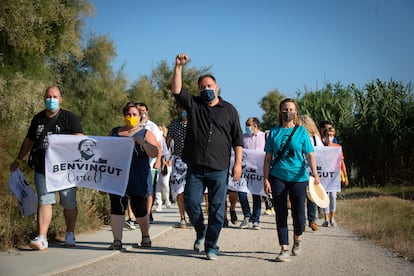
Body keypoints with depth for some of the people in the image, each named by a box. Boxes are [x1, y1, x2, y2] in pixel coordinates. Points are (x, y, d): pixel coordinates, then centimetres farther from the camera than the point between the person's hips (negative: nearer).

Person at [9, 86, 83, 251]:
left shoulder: (69, 118, 1)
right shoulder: (38, 119, 14)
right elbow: (29, 141, 25)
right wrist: (18, 161, 27)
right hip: (42, 169, 3)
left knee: (69, 203, 5)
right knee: (44, 201, -6)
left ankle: (70, 234, 24)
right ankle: (41, 238, -10)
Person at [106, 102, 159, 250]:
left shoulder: (146, 134, 7)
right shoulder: (114, 132, 16)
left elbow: (154, 153, -6)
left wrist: (143, 142, -22)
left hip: (138, 180, -2)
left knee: (140, 209, 4)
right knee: (117, 208, -7)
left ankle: (145, 236, 27)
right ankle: (117, 240, -6)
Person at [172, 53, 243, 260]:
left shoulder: (229, 110, 9)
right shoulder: (193, 105, 10)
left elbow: (237, 139, 7)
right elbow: (177, 90, -5)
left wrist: (238, 163, 0)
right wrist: (178, 67, -15)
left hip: (219, 169, -1)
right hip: (195, 168, 1)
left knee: (217, 209, 1)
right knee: (191, 202, -2)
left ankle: (211, 247, 10)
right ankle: (201, 233, 25)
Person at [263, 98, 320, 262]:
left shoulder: (301, 131, 1)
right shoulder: (274, 132, 5)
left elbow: (310, 155, -4)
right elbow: (268, 158, 7)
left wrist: (314, 172, -20)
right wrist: (266, 179, -1)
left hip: (298, 177, -1)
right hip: (278, 177, 1)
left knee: (298, 214, 2)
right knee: (281, 214, 1)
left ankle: (297, 239, 32)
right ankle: (284, 250, 6)